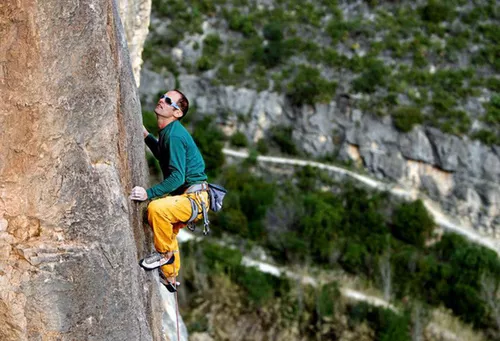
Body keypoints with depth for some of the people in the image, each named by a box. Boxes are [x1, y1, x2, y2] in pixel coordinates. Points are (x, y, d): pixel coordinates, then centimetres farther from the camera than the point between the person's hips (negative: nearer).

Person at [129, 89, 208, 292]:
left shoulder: (174, 135, -21)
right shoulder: (167, 131, 10)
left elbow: (177, 177, -27)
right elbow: (164, 156, 30)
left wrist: (149, 193, -32)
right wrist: (147, 136, 19)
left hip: (194, 198, -11)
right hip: (184, 195, 11)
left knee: (156, 208, -33)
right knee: (168, 230, 31)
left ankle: (164, 253, -9)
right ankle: (169, 278, 50)